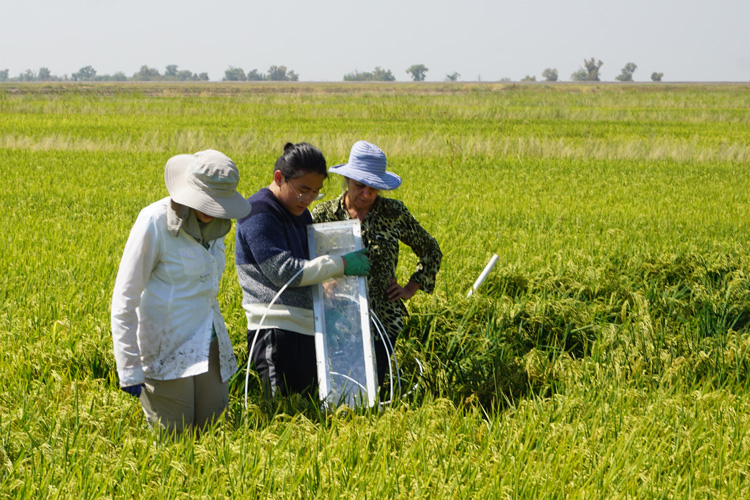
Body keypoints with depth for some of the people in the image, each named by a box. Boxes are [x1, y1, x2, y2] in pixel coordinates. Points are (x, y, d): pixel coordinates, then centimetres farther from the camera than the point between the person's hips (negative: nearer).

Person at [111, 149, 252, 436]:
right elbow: (124, 299, -12)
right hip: (168, 349, -6)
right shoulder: (155, 222, -14)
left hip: (208, 345, 6)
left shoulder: (212, 223, 6)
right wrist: (129, 369, -15)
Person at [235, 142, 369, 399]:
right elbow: (282, 272, -18)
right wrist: (341, 264, -15)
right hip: (276, 332, -9)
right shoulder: (258, 213, -11)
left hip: (305, 330, 9)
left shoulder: (300, 212, 17)